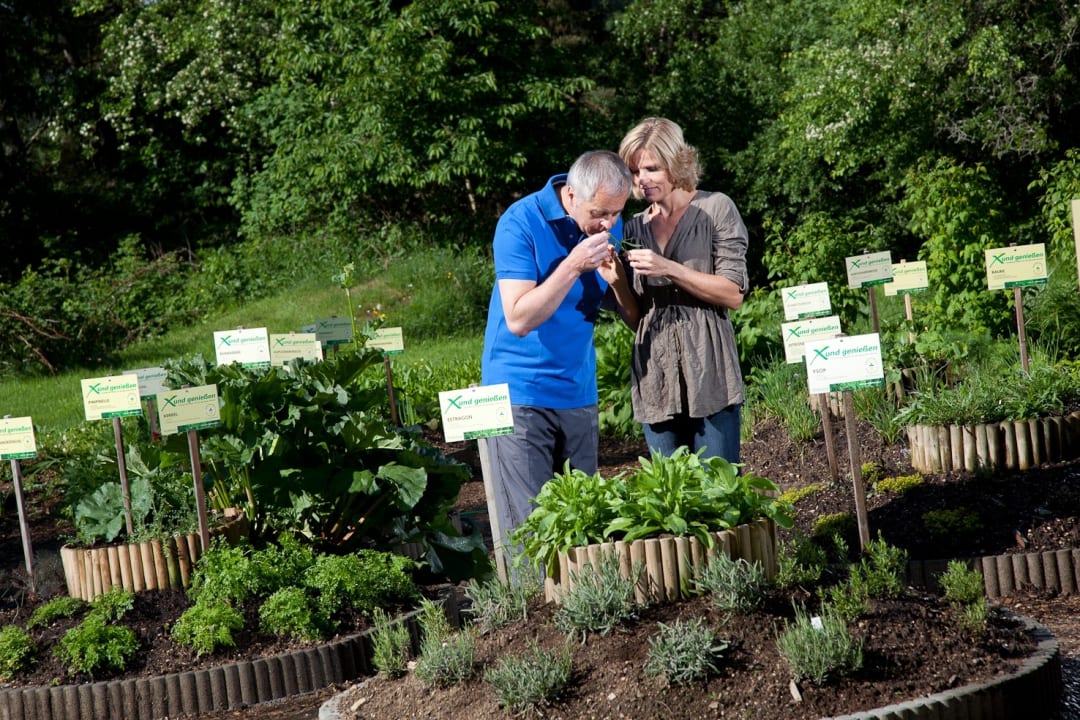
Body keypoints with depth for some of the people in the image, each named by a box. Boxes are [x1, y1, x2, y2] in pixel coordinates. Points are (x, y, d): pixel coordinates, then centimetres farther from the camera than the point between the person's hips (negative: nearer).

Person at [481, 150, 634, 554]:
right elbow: (519, 319, -21)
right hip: (521, 394, -5)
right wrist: (573, 266, -26)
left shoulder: (609, 226, 3)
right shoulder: (521, 223, -15)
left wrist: (616, 277, -11)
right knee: (528, 525, -7)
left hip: (579, 393, 6)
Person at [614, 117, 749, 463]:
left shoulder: (715, 209, 1)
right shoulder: (635, 227, 13)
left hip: (708, 378, -4)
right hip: (655, 383, 4)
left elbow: (734, 295, -6)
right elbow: (635, 319, 13)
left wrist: (669, 269, -15)